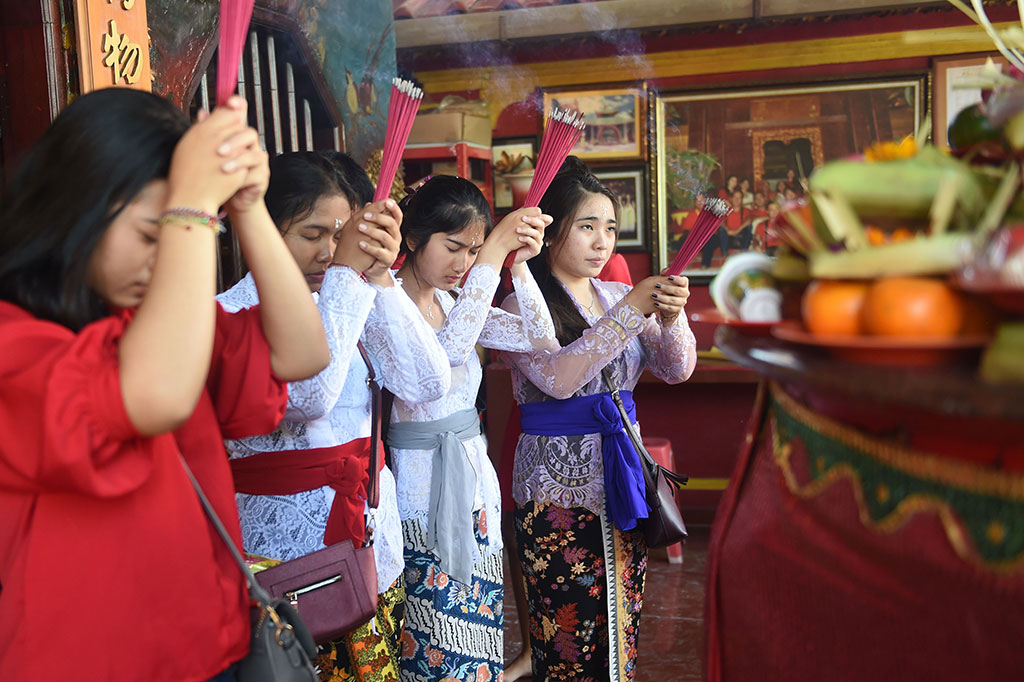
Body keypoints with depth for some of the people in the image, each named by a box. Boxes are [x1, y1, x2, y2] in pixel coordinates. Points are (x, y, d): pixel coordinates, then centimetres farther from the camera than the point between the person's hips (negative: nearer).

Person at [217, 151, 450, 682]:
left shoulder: (353, 307, 6)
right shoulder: (231, 315, -11)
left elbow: (428, 385, -7)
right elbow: (308, 397, -28)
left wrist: (380, 278, -15)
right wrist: (346, 273, -22)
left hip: (371, 532, 5)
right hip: (285, 544, -5)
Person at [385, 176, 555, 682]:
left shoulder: (454, 303, 10)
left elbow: (540, 340, 5)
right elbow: (446, 351, -29)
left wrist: (518, 262, -7)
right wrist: (494, 253, -25)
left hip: (472, 478, 7)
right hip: (420, 484, -7)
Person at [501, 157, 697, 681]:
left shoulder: (618, 297, 8)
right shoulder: (522, 308, -7)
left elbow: (676, 371, 2)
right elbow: (558, 376, -23)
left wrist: (671, 317, -18)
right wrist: (631, 311, -23)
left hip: (623, 476, 5)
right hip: (558, 488, -5)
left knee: (622, 631, 14)